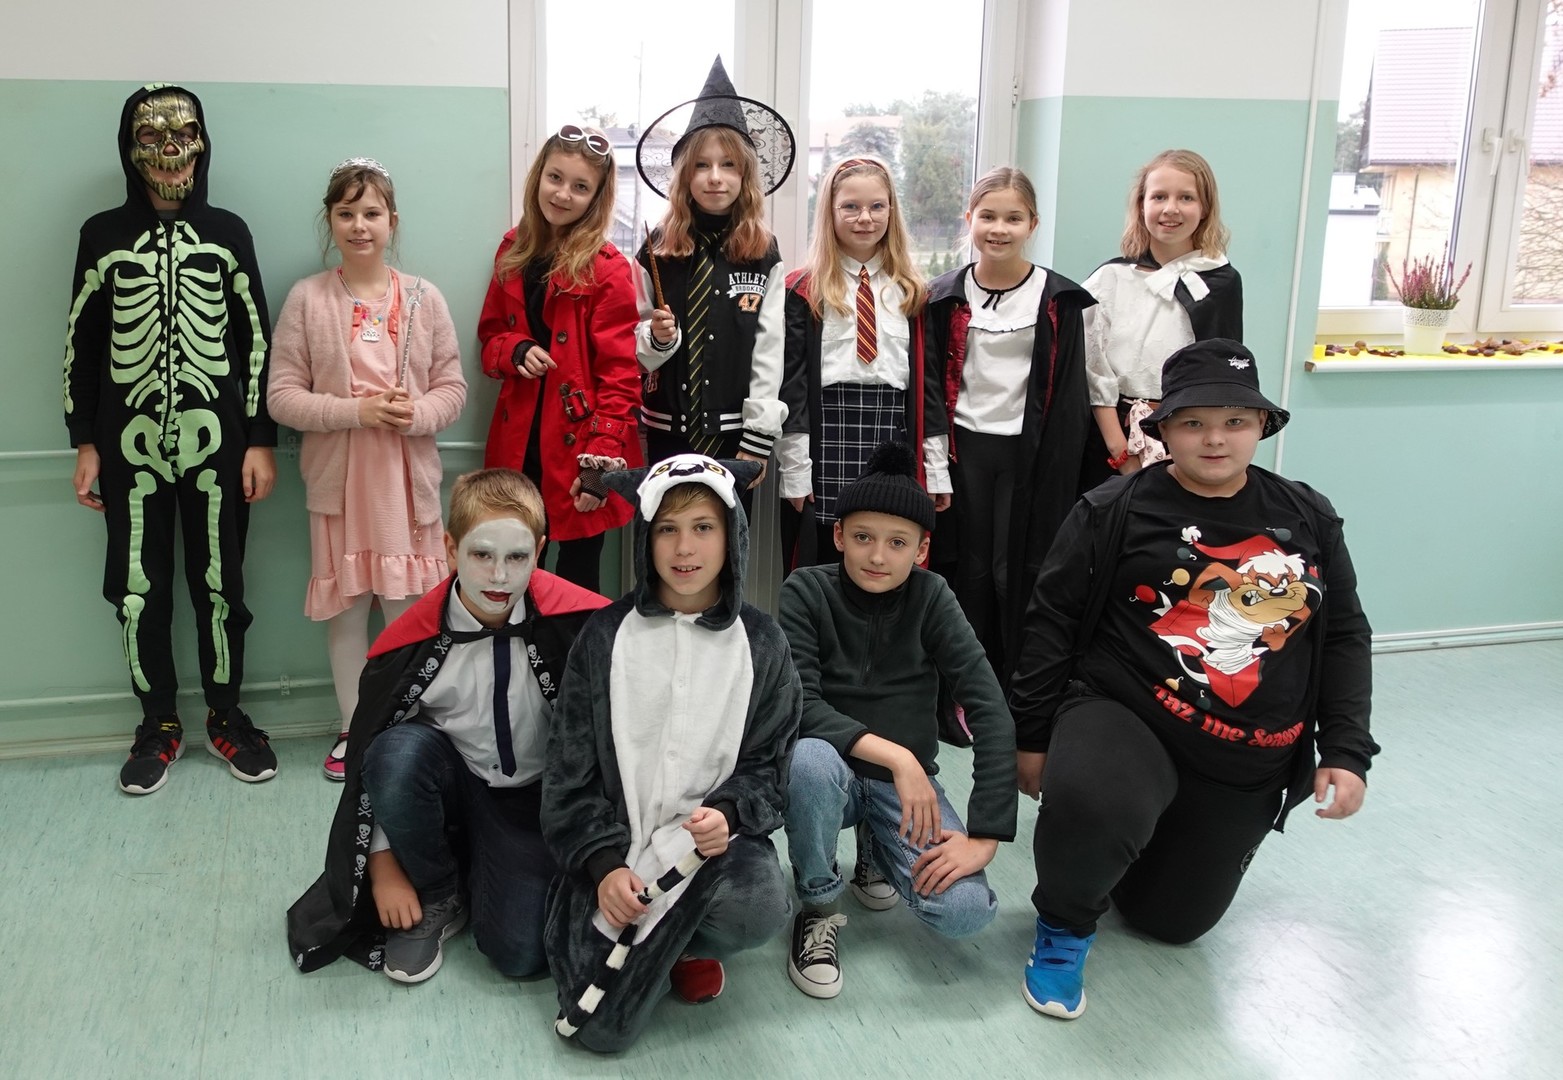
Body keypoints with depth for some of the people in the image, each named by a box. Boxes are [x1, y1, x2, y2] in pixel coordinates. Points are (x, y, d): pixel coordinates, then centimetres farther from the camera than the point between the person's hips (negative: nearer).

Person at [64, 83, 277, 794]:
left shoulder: (227, 232, 5)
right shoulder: (103, 235, 6)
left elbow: (256, 337, 4)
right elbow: (82, 342, 8)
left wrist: (261, 439, 0)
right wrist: (85, 443, 4)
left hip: (216, 441, -1)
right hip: (131, 443, 1)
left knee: (220, 583, 4)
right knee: (137, 588, 5)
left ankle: (226, 716, 20)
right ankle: (159, 725, 19)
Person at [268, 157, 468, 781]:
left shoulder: (423, 299, 1)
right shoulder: (308, 299, -2)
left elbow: (453, 388, 3)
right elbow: (281, 396, -4)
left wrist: (415, 414, -17)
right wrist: (356, 410, -16)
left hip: (407, 479, 0)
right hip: (337, 479, 0)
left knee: (407, 603, 6)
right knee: (345, 603, 9)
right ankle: (354, 728, 25)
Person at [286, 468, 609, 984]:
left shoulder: (575, 623, -21)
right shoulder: (413, 642, -18)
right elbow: (367, 757, -6)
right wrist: (383, 867, -5)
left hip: (533, 800, -1)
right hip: (451, 785, 1)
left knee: (520, 951, -21)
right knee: (398, 750, -32)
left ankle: (481, 876, 15)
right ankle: (436, 896, -6)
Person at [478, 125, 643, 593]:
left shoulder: (608, 269, -10)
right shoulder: (514, 250, 9)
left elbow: (620, 375, -11)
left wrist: (603, 459, -18)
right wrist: (516, 350, -7)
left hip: (577, 447, -5)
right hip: (519, 443, 5)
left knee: (577, 585, 4)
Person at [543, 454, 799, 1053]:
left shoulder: (760, 643, 2)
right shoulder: (606, 637, 0)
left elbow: (767, 763, 3)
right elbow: (570, 769, 0)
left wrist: (727, 813, -19)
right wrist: (604, 864, -13)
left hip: (716, 841, 1)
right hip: (617, 847, 0)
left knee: (758, 911, -34)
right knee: (603, 1029, -16)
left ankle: (686, 946, 3)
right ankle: (668, 938, 19)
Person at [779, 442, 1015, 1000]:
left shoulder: (930, 596, -10)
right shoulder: (806, 591, -12)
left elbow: (990, 710, -17)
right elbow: (799, 707, -21)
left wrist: (984, 835, -24)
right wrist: (895, 756, -32)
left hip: (909, 780, 2)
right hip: (833, 769, -1)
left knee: (965, 910, -22)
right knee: (809, 759, -38)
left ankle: (879, 855, 14)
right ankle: (818, 907, -9)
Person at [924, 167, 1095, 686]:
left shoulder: (1058, 299, -1)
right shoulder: (946, 297, 5)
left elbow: (1068, 396, -1)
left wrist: (1057, 466, -7)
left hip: (1027, 451, -2)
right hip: (964, 449, 2)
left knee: (1019, 571, 1)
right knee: (970, 569, 7)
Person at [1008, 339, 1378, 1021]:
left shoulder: (1308, 518, 5)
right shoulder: (1114, 512, -7)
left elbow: (1346, 636, 10)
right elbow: (1051, 625, -4)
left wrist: (1346, 751, 1)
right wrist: (1032, 736, -2)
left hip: (1248, 768, 5)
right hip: (1123, 717, -4)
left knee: (1171, 920, 13)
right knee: (1093, 808, -39)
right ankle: (1064, 924, -4)